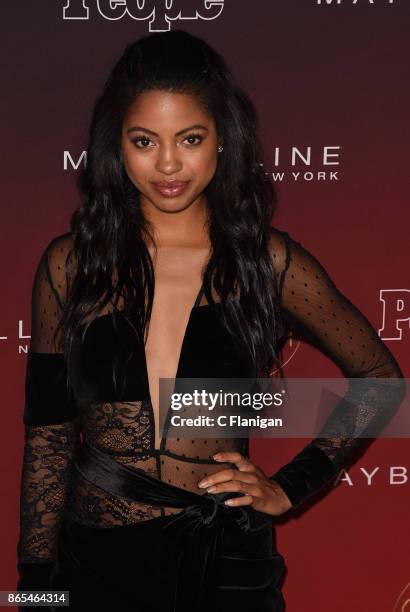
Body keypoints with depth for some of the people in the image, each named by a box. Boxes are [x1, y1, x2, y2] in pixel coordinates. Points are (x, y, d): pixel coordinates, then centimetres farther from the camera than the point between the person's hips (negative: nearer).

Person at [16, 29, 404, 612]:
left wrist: (291, 486, -2)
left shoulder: (268, 261, -5)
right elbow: (48, 433, 1)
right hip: (96, 564, 1)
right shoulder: (70, 264, -3)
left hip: (224, 563, -1)